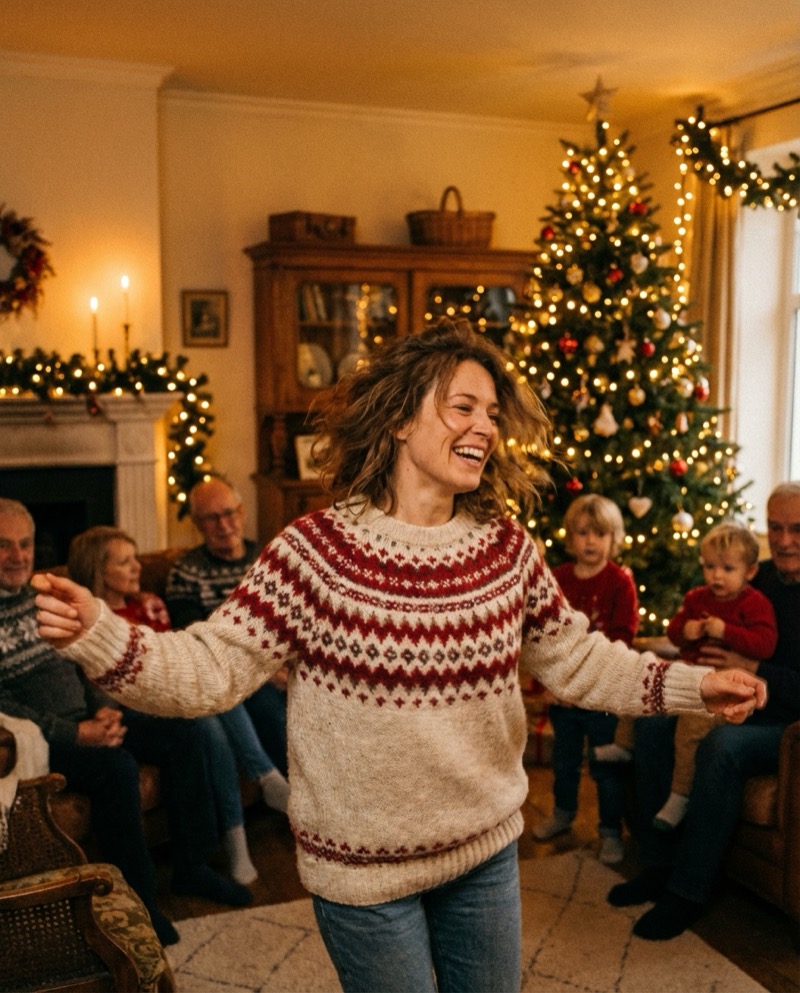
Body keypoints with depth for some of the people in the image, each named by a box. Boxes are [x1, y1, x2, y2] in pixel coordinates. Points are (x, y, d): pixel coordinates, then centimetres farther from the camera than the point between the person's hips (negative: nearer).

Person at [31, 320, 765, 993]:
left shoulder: (506, 546, -5)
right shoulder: (318, 551, -18)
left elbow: (574, 657, 4)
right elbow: (214, 668, -19)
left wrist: (690, 685, -5)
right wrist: (98, 635, -34)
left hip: (488, 852, 5)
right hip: (366, 870, -4)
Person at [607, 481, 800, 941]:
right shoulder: (758, 579, 7)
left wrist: (753, 670, -24)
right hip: (748, 707, 7)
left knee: (722, 746, -33)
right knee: (653, 720, -11)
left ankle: (689, 892, -20)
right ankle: (659, 865, -4)